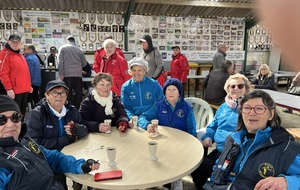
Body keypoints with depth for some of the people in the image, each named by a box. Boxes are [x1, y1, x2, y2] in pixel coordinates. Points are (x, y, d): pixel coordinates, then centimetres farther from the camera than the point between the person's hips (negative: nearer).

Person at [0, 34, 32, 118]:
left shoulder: (20, 54, 18)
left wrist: (29, 85, 20)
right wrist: (9, 89, -20)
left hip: (25, 89, 8)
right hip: (14, 90, -8)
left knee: (23, 111, 16)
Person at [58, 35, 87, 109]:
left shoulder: (63, 48, 6)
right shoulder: (79, 50, 11)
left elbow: (60, 62, -4)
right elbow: (84, 63, 12)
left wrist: (61, 74, -4)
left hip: (67, 74, -2)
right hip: (78, 74, 2)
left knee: (68, 93, 3)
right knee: (78, 94, 8)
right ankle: (78, 109, 13)